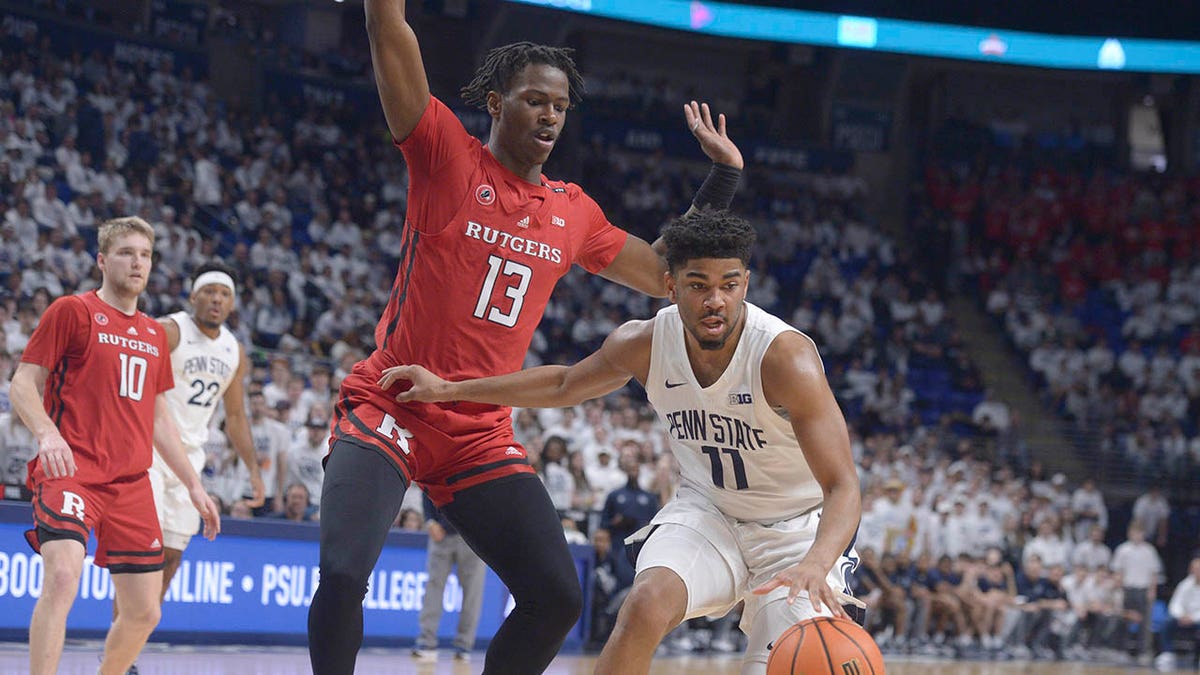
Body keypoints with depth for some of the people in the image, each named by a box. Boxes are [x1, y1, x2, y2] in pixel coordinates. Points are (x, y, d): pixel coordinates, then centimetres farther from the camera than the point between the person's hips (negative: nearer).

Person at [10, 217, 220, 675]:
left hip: (131, 482, 7)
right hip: (71, 470, -7)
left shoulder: (155, 334, 20)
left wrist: (194, 485, 22)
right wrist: (47, 433, -22)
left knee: (144, 612, 6)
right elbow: (23, 384, -3)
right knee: (62, 578, -28)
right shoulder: (71, 311, 1)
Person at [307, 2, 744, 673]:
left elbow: (665, 274, 22)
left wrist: (724, 178, 16)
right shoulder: (447, 157, -4)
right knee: (343, 576, -24)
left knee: (557, 598, -4)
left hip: (481, 437, 5)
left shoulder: (574, 214, 11)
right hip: (388, 410, -5)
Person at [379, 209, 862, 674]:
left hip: (799, 526, -3)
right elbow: (565, 385, 9)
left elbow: (842, 488, -35)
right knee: (647, 603, -25)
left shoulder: (785, 357, -30)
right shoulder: (642, 344, -14)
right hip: (706, 511, 3)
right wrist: (447, 390, 6)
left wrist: (816, 565, -55)